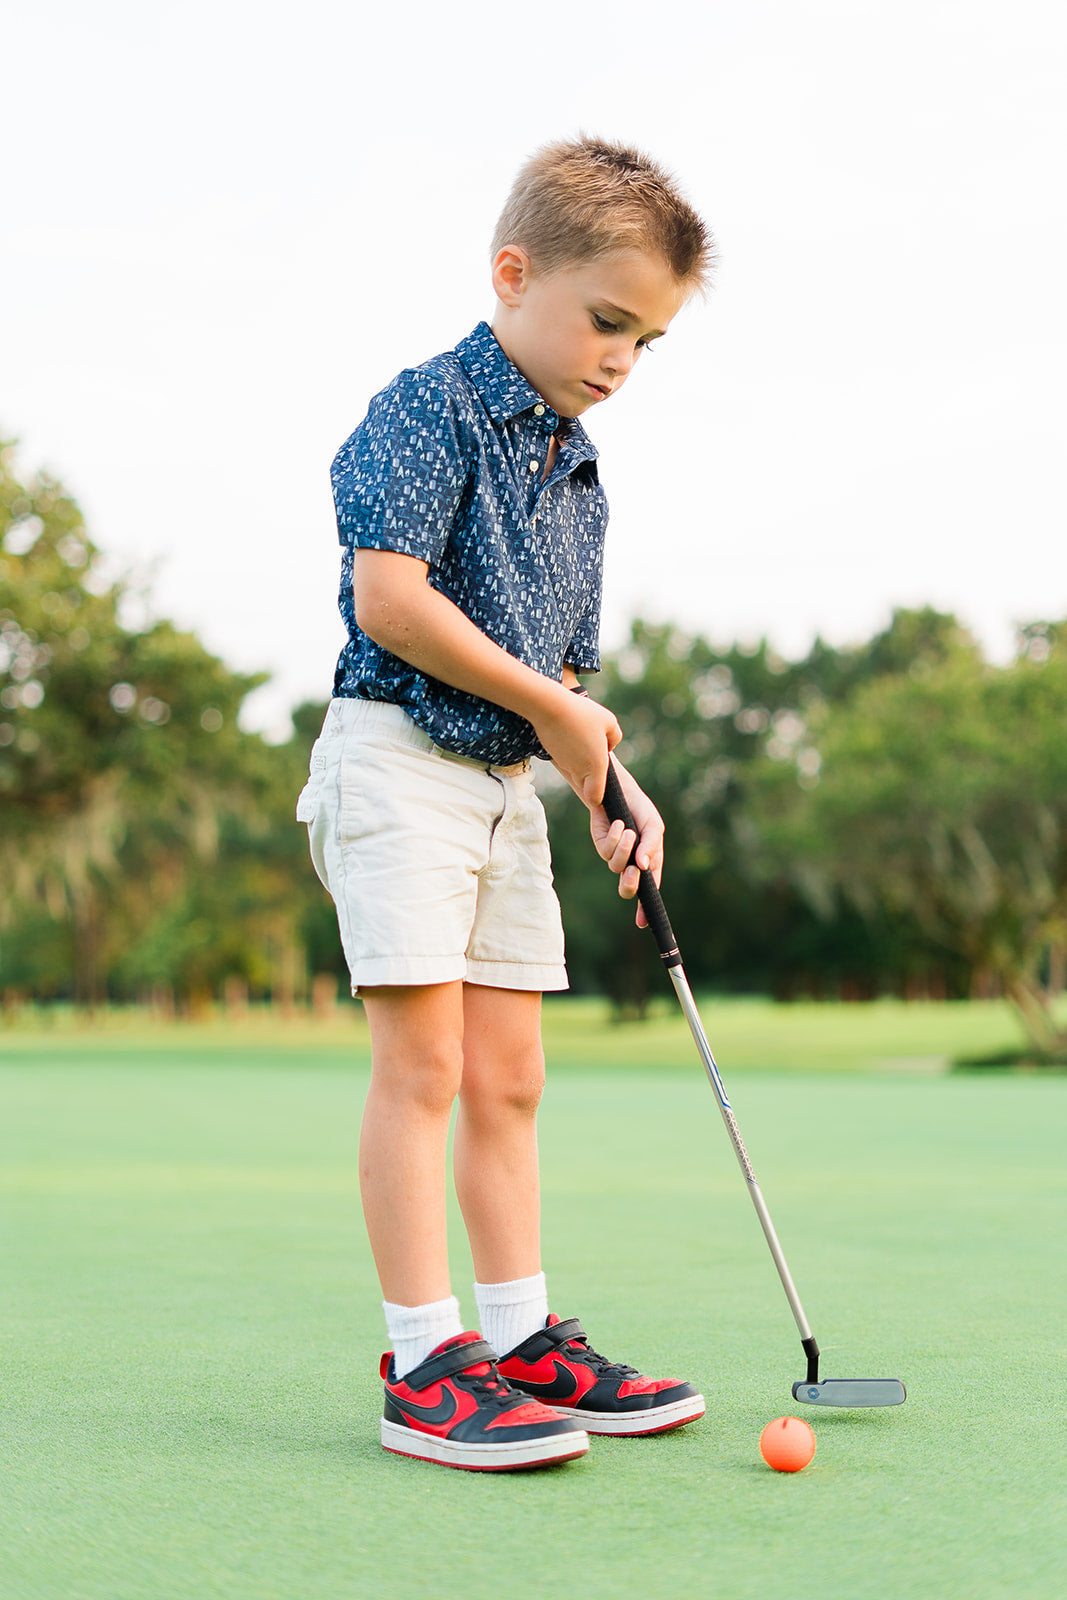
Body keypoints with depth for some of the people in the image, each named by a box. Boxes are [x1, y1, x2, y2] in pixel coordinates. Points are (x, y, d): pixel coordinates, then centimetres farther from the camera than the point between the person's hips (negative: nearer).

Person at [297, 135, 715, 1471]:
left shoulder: (578, 473, 17)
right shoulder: (427, 412, -9)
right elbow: (388, 597, -21)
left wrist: (609, 781, 4)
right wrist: (553, 708, -13)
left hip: (509, 782, 8)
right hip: (399, 756, -8)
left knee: (507, 1076, 10)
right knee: (421, 1063, -10)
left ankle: (522, 1341, 18)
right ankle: (424, 1363, -4)